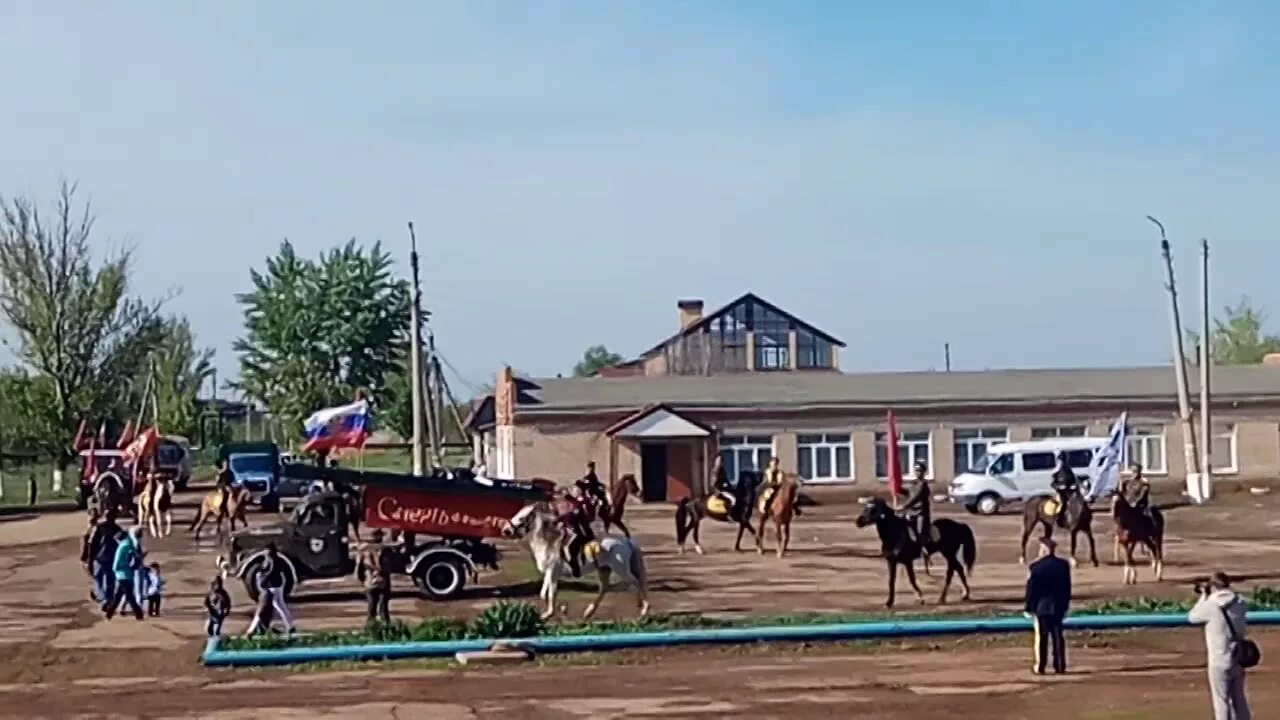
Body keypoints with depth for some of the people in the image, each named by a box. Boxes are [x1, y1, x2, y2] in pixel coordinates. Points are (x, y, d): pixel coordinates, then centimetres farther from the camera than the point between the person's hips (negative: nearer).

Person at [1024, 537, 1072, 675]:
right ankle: (1060, 666, 8)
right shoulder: (1064, 565, 0)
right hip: (1058, 606, 3)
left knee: (1041, 636, 3)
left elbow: (1031, 589, -10)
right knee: (1057, 635, 8)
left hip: (1041, 606, -3)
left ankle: (1040, 667, 3)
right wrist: (1065, 605, 13)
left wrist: (1029, 607, -2)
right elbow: (1067, 588, 5)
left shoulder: (1035, 567, -13)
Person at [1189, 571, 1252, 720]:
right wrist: (1208, 597, 15)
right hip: (1238, 659, 6)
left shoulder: (1210, 606, -16)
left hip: (1220, 662, -6)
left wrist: (1204, 596, 9)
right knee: (1239, 699, 17)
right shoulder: (1239, 603, -1)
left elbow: (1192, 617, 1)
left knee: (1221, 701, 3)